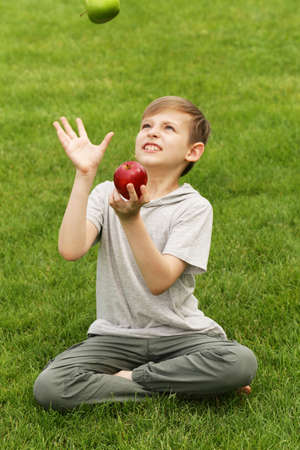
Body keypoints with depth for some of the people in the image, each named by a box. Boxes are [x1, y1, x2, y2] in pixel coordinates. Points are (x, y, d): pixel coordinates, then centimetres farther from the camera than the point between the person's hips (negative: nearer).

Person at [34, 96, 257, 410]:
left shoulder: (194, 207, -6)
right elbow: (70, 250, -19)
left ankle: (127, 378, -12)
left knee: (241, 363, -30)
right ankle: (178, 387, -12)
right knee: (48, 387, -24)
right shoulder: (107, 193, 0)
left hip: (178, 334, -1)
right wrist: (84, 174, -19)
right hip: (116, 335, 2)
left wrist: (131, 219, -30)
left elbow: (159, 282, -19)